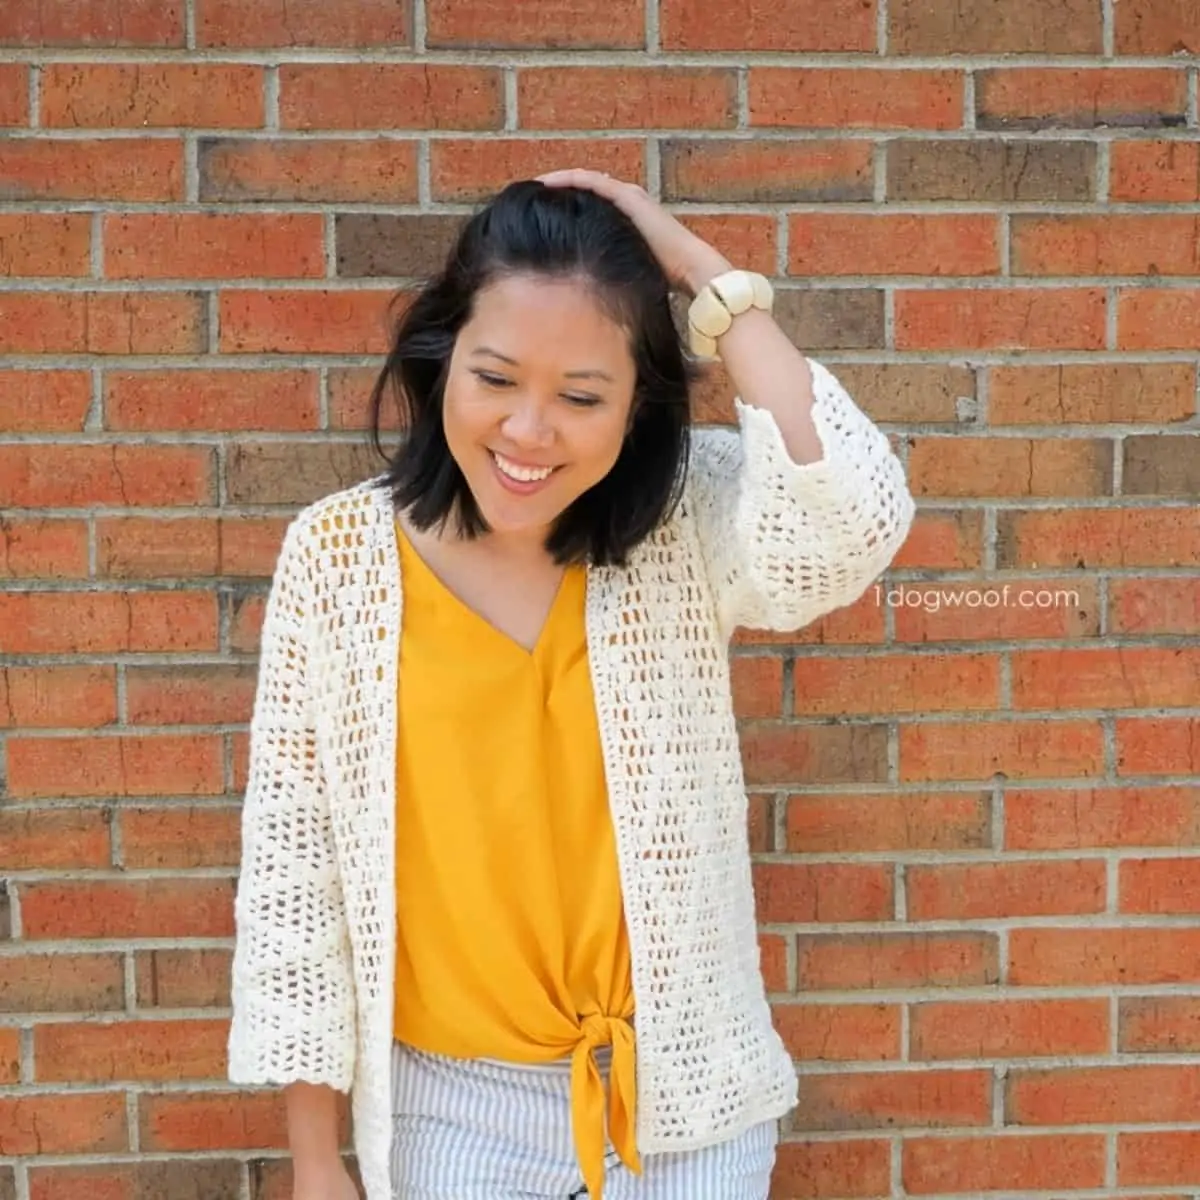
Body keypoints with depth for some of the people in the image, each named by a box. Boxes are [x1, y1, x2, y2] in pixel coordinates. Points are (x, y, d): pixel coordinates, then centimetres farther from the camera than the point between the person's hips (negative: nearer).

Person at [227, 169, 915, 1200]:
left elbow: (851, 521, -32)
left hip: (684, 1099, 1)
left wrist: (707, 277, -23)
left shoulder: (686, 528, -11)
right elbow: (292, 859, -5)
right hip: (450, 1109, 0)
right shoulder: (337, 556, -10)